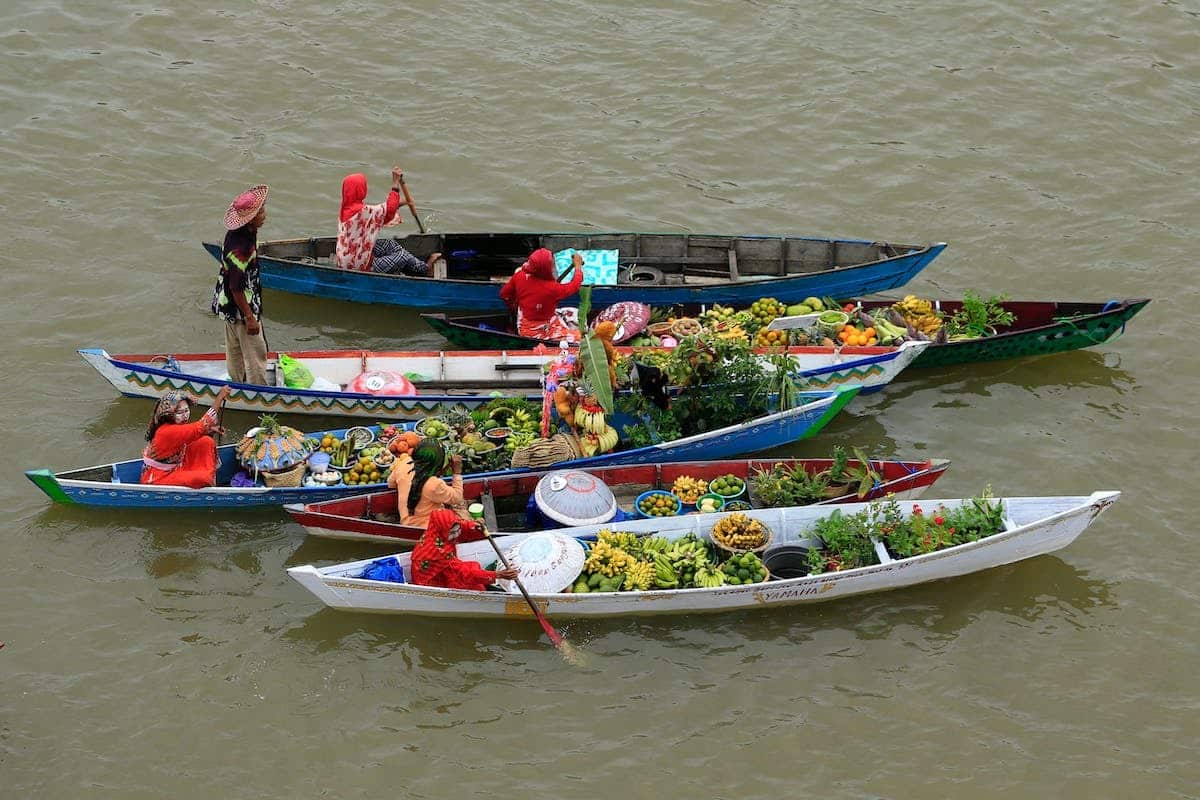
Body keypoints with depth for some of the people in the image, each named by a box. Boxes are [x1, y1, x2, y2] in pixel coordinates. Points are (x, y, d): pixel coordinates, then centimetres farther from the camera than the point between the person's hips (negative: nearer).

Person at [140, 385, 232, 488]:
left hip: (175, 469, 9)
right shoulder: (167, 431, -30)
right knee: (202, 477, -30)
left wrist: (210, 430, -11)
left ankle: (210, 478, 0)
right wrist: (220, 397, -35)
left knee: (207, 441, -3)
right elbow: (201, 426, -35)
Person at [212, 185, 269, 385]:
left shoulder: (246, 232, -4)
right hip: (241, 307, -10)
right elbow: (236, 288, -28)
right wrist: (249, 318, -20)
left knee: (235, 349, 25)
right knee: (255, 353, 6)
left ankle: (238, 384, 43)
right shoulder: (240, 249, -34)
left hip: (229, 303, 10)